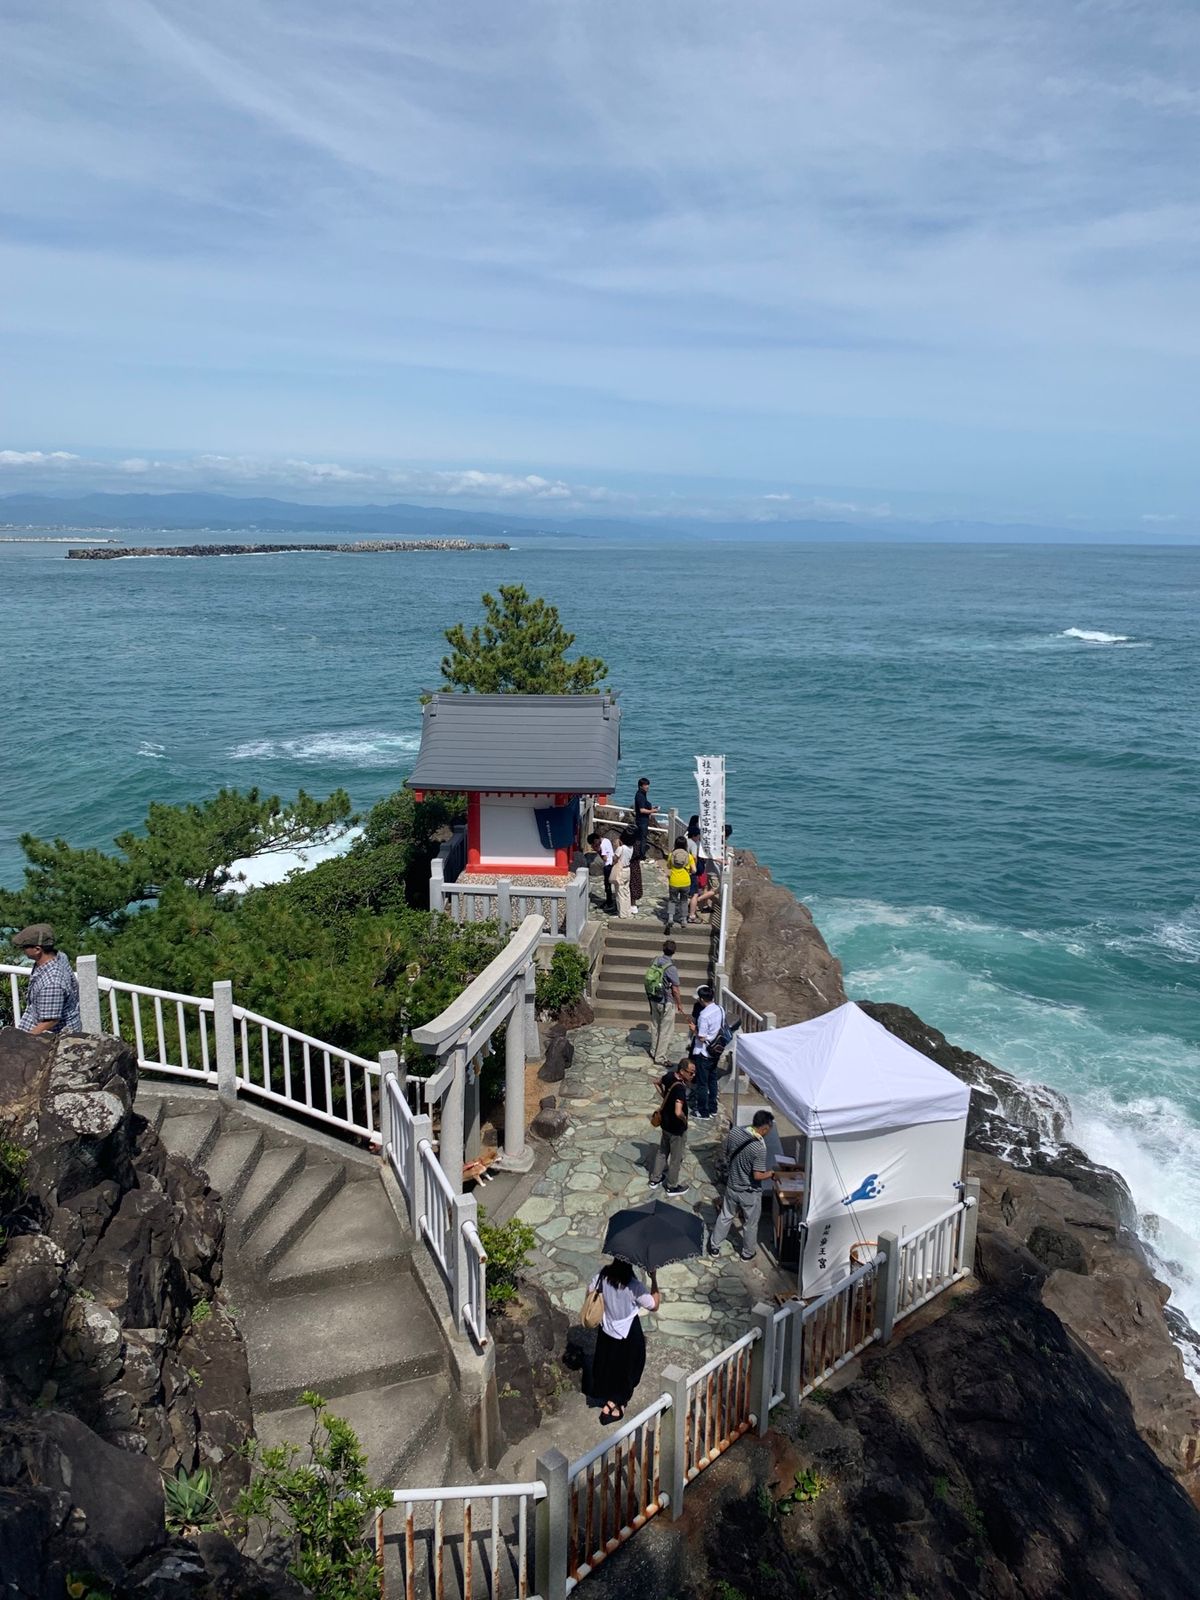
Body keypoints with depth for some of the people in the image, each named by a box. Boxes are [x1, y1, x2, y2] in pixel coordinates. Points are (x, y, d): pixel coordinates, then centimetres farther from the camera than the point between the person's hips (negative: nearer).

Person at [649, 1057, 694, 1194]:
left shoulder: (670, 1075, -9)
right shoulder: (680, 1089, -34)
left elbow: (658, 1082, 12)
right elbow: (678, 1112, -43)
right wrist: (685, 1120, -22)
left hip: (665, 1123, 8)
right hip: (676, 1128, -8)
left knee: (662, 1151, 26)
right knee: (676, 1158, 14)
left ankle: (655, 1179, 42)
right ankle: (672, 1187, 32)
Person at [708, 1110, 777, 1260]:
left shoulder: (734, 1132, -13)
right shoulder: (760, 1148, -31)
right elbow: (758, 1176, -26)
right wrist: (771, 1174, -8)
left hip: (732, 1186, 5)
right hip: (750, 1193, -5)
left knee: (725, 1217, 25)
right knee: (750, 1224, 20)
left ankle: (714, 1247, 38)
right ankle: (748, 1253, 38)